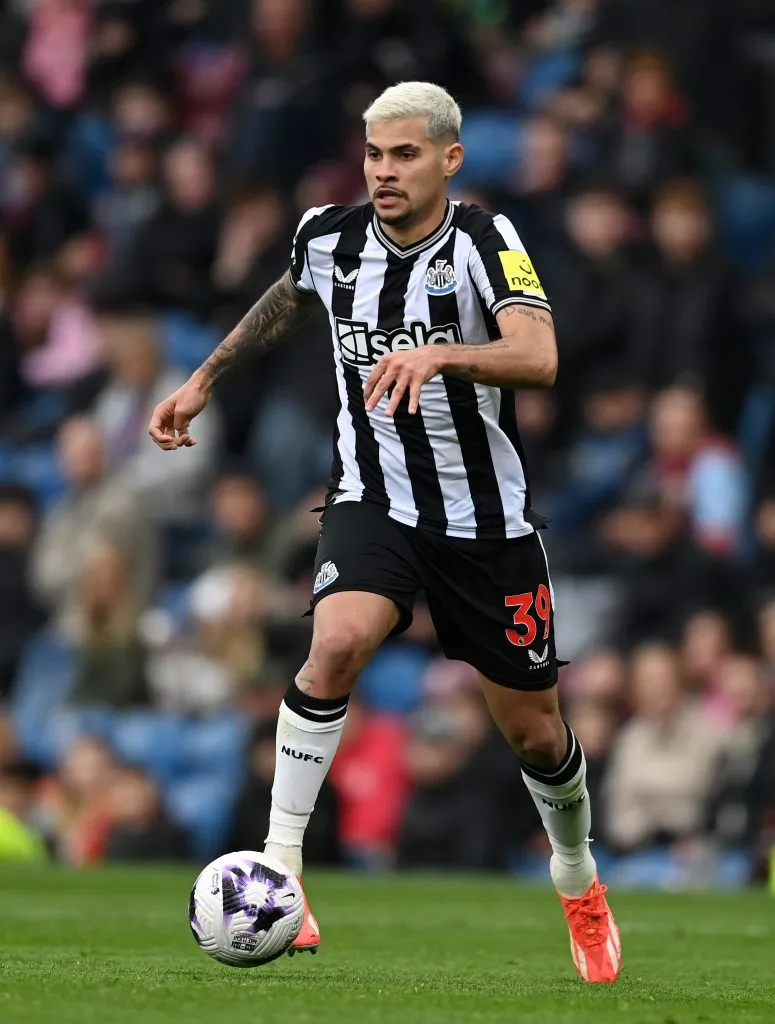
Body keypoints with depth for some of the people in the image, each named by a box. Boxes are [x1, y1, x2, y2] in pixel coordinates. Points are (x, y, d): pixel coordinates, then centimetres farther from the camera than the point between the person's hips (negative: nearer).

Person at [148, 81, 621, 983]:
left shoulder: (483, 241, -17)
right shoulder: (329, 238, -4)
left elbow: (538, 359, -34)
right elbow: (289, 299, 22)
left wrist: (439, 354, -49)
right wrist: (202, 381, 23)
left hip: (486, 521, -1)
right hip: (373, 503, 2)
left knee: (536, 736, 8)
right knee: (337, 643, -30)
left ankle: (578, 883, 39)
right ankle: (278, 869, -23)